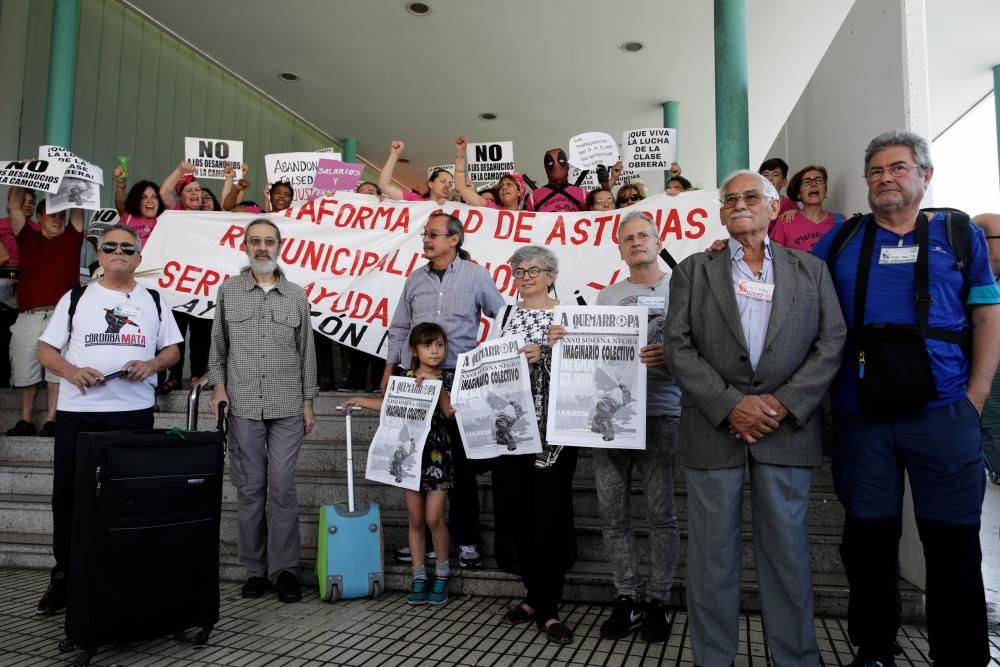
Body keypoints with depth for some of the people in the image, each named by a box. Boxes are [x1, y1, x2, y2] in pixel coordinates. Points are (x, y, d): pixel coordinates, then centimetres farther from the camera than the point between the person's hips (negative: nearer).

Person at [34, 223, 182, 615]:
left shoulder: (154, 301, 10)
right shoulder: (76, 298, 8)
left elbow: (172, 350, 12)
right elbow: (46, 349, 7)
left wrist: (151, 364, -9)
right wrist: (72, 372, -13)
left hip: (134, 412, 0)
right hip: (77, 411, 1)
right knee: (67, 495, 6)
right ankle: (63, 577, 20)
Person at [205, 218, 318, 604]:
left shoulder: (296, 296, 8)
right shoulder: (228, 291, 8)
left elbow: (307, 352, 9)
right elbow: (218, 344, 11)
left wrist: (308, 402, 6)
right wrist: (218, 385, -2)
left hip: (287, 408, 0)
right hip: (243, 406, 0)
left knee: (283, 487, -1)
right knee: (249, 488, 4)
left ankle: (284, 568, 8)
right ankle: (255, 569, 15)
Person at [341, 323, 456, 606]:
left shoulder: (448, 378, -2)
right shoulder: (406, 377, 5)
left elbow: (449, 411, -14)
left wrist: (434, 384, -22)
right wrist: (361, 401, 17)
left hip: (437, 455, -2)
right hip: (411, 453, 3)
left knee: (434, 518, -6)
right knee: (415, 519, 7)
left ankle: (443, 571, 16)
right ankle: (419, 577, 18)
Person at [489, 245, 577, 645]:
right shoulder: (504, 315, 14)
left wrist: (544, 354, -21)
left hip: (552, 427, -4)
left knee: (549, 511, -2)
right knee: (515, 509, 6)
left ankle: (547, 608, 7)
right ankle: (535, 594, 23)